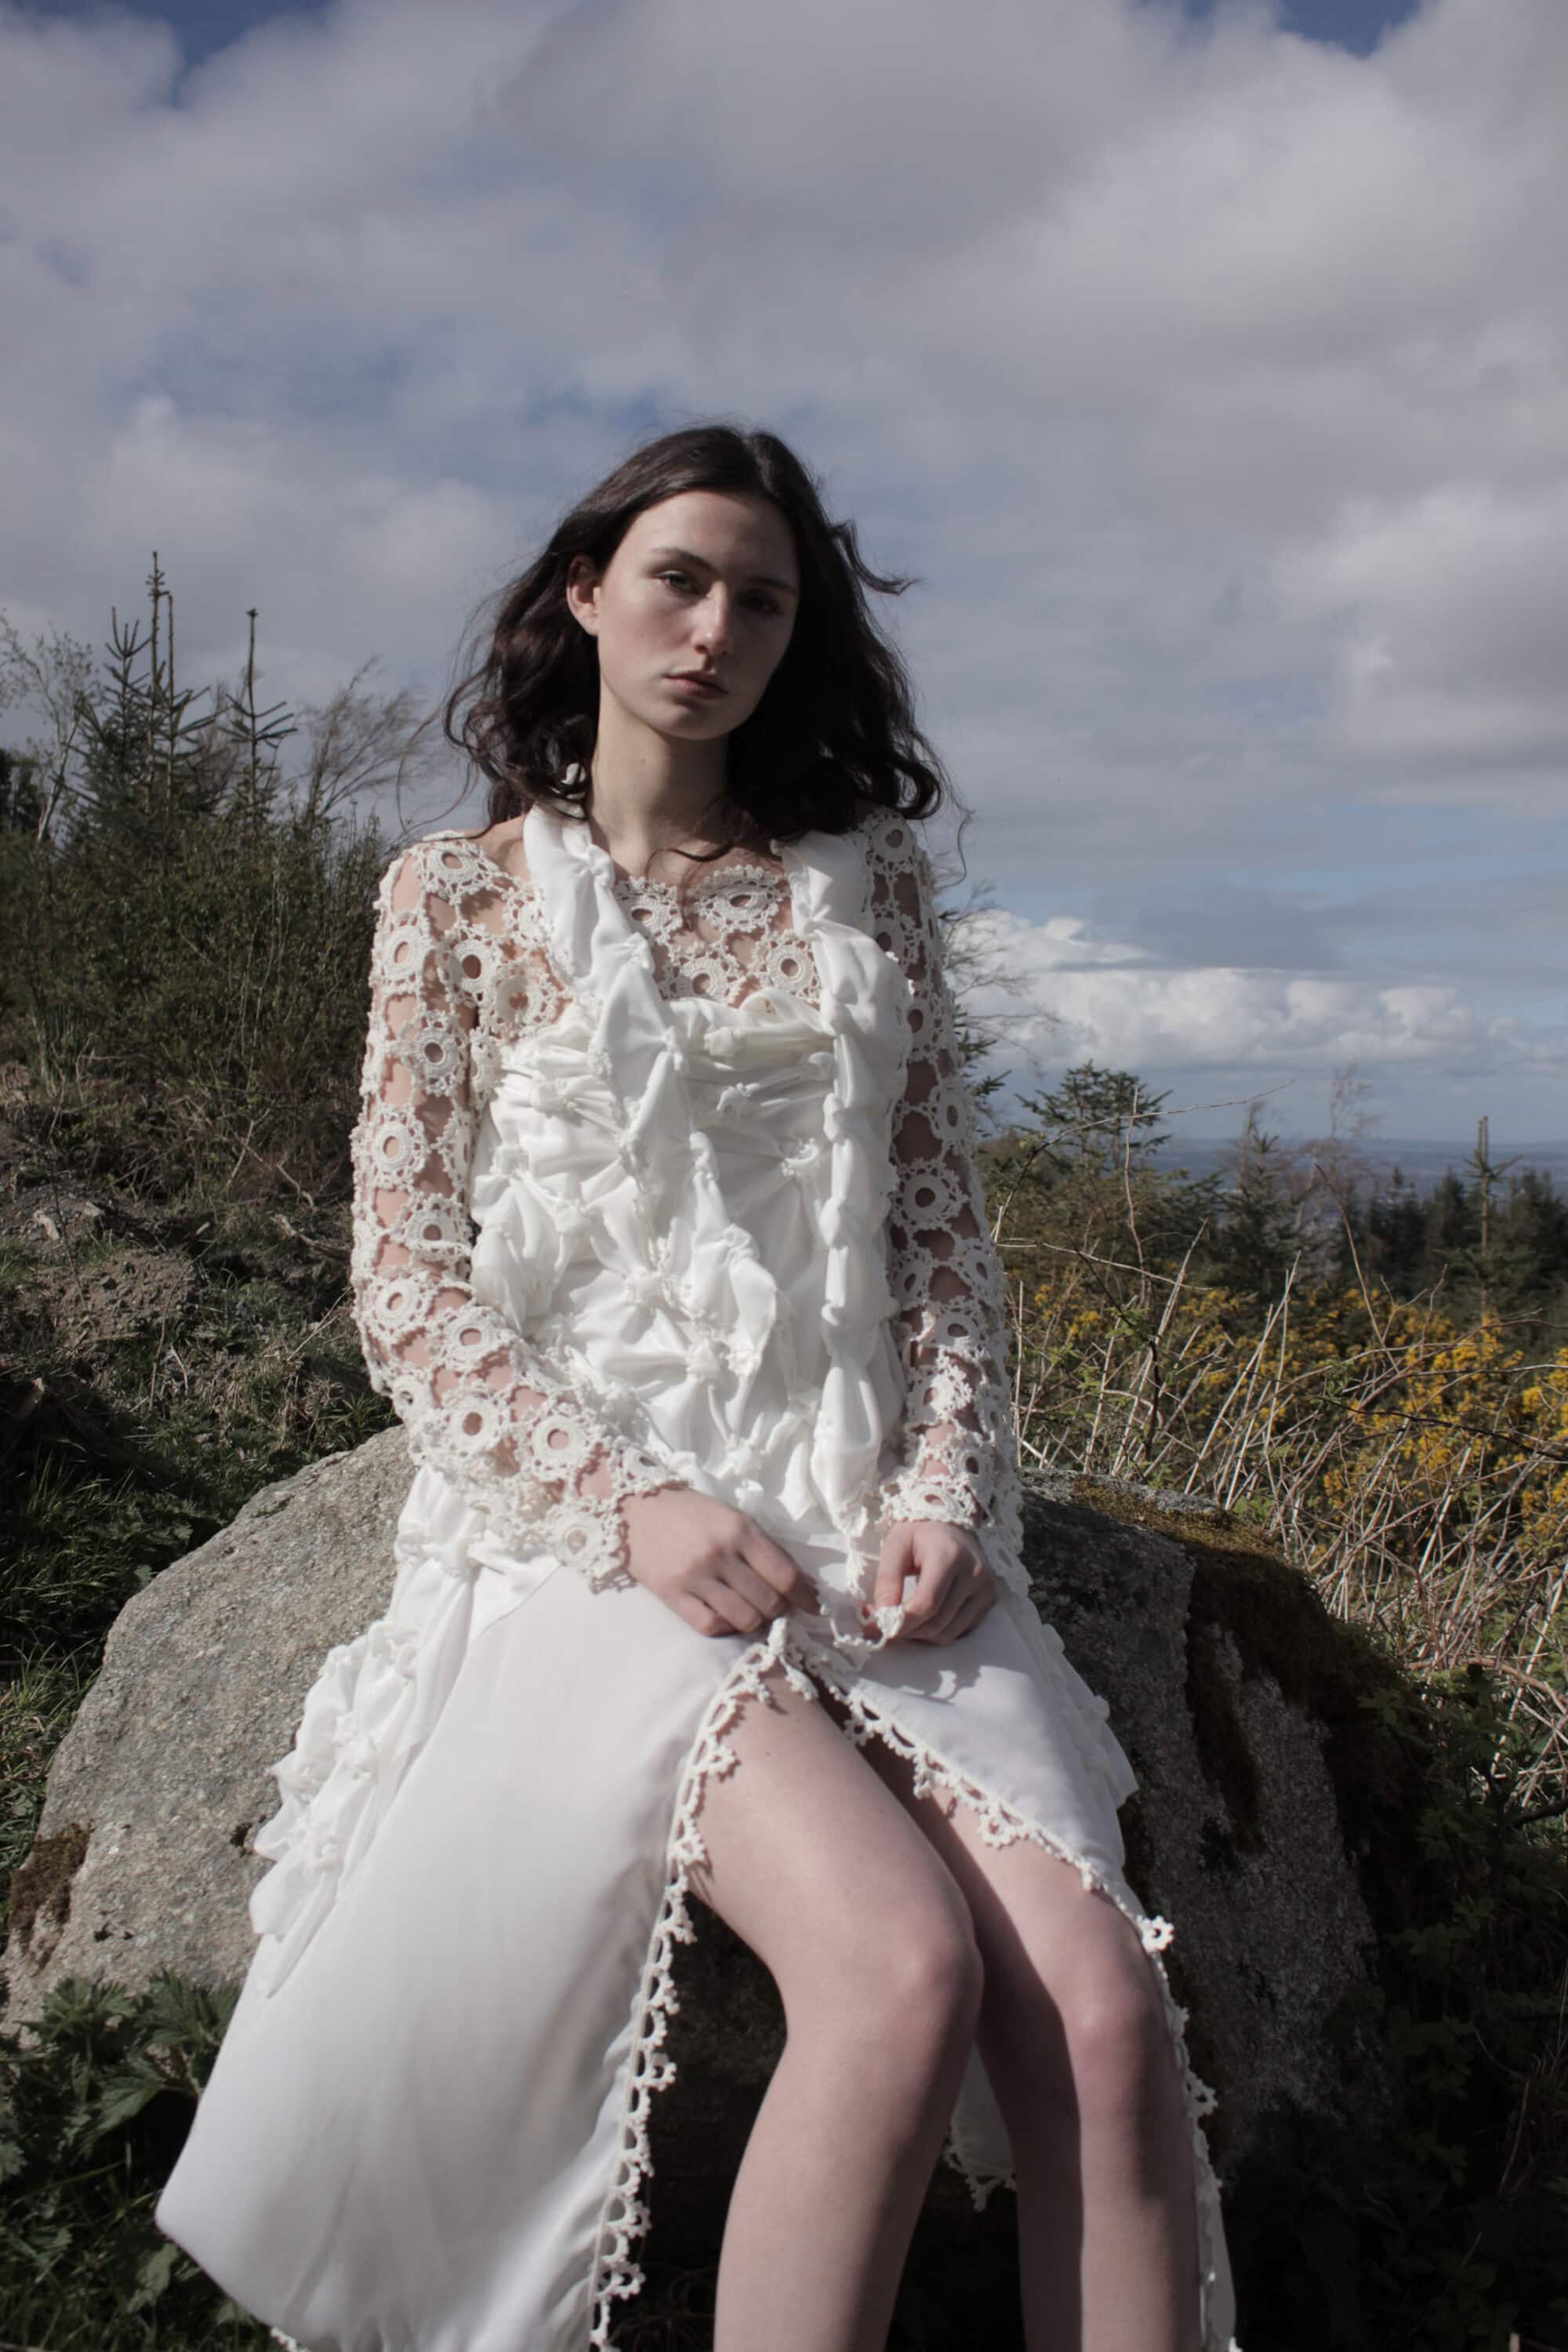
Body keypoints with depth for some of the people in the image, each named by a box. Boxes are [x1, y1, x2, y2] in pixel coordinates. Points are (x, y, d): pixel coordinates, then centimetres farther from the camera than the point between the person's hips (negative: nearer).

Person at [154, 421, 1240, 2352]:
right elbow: (406, 1279, 0)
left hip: (861, 1522, 3)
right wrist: (625, 1503, -14)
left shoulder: (867, 883, 14)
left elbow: (945, 1232, 11)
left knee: (1106, 2005, -21)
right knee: (903, 1969, -28)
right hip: (590, 1525, -2)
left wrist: (946, 1490, -5)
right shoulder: (461, 894, 6)